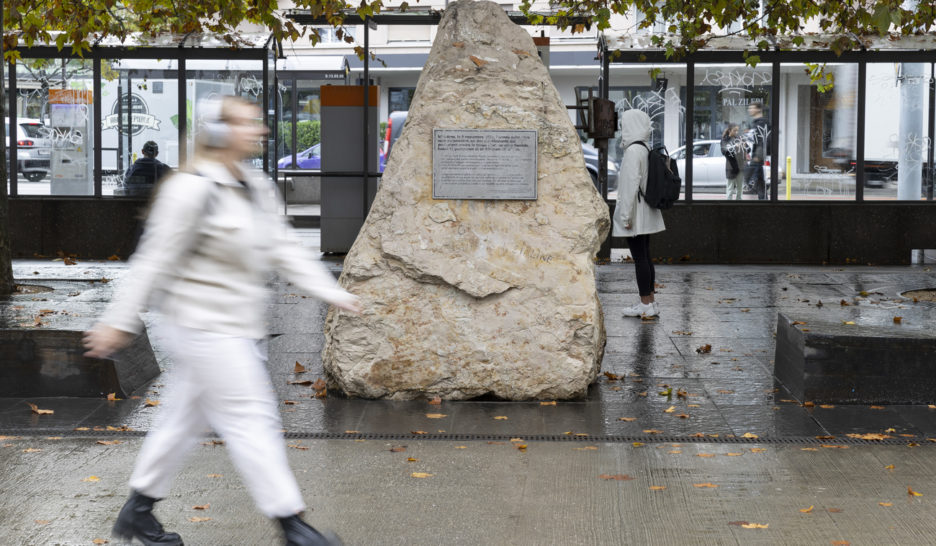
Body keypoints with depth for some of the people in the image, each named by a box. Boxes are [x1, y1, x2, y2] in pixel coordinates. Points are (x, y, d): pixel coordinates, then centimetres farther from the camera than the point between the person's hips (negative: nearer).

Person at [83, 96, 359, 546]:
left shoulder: (257, 191, 10)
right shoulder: (192, 191, -17)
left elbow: (284, 251, 12)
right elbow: (155, 260, -15)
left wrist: (331, 293, 5)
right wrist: (119, 323, -11)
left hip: (231, 327, 9)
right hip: (205, 327, -9)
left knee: (184, 418, 17)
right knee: (252, 421, -6)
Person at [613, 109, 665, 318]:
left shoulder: (634, 150, -17)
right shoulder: (646, 148, 12)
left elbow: (632, 183, -21)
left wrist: (626, 215, -19)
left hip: (635, 210, -10)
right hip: (646, 213, 10)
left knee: (640, 258, -6)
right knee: (645, 257, 13)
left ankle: (646, 305, -3)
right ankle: (650, 302, 17)